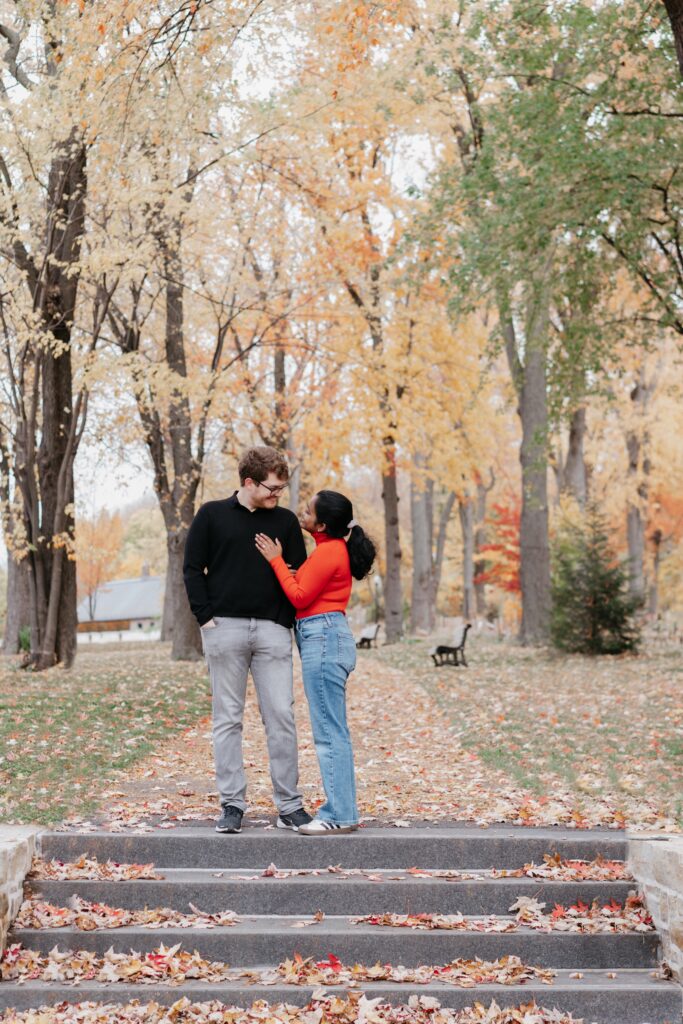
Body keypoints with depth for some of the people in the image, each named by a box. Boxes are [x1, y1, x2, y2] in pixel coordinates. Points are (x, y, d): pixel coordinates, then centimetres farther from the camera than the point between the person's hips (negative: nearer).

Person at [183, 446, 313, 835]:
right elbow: (193, 569, 5)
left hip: (273, 630, 1)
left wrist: (288, 622, -1)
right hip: (225, 628, -1)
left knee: (282, 716, -2)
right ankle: (232, 804, 9)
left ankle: (290, 806, 5)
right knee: (228, 719, 3)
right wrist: (205, 616, -5)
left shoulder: (286, 521, 10)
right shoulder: (212, 515, 5)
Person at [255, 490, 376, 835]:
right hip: (327, 638, 11)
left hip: (323, 638, -11)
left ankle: (339, 815, -6)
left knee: (329, 731, -8)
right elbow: (309, 591, 15)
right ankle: (343, 810, 14)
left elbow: (300, 597, -12)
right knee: (333, 731, 11)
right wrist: (280, 561, 6)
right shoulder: (335, 549, 19)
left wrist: (276, 560, -6)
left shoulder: (328, 552, -13)